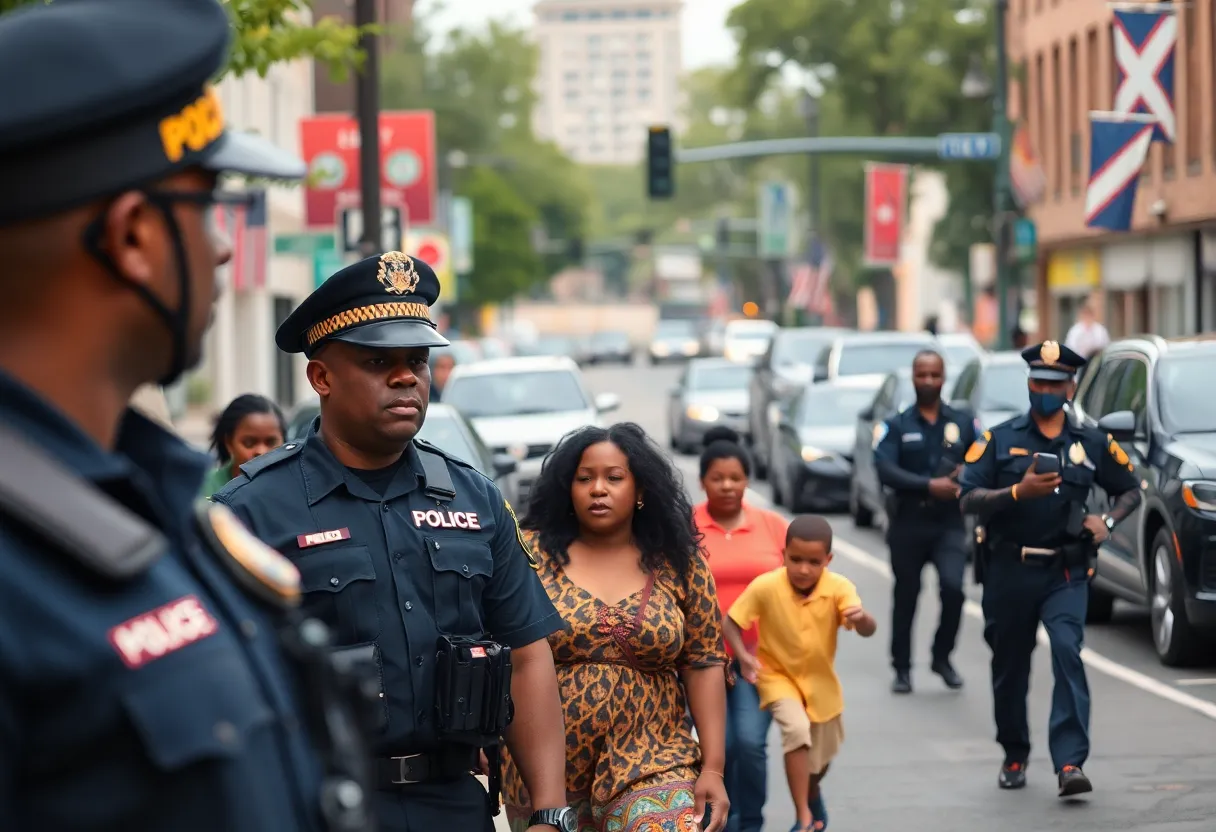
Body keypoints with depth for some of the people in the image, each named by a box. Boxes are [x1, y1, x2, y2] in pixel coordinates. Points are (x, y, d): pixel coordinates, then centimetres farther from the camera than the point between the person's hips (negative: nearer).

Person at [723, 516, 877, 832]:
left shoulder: (839, 588, -24)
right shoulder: (765, 587, -26)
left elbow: (868, 630, -34)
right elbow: (731, 621, -16)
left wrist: (861, 618, -58)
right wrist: (743, 656, -32)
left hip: (820, 680, 3)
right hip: (778, 675, -3)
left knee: (822, 756, 20)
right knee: (796, 729, -29)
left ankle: (813, 794, 56)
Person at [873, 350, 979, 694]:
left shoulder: (964, 423, 8)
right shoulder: (896, 426, 3)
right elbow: (885, 471, -12)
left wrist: (965, 476, -19)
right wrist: (929, 486, -23)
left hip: (950, 524, 0)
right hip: (908, 524, 0)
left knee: (953, 588, -17)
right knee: (905, 598, 7)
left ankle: (942, 657, 4)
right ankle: (902, 669, 19)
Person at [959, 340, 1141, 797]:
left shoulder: (1091, 443, 7)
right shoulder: (1000, 439, 3)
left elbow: (1130, 490, 19)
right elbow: (970, 499, -4)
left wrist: (1107, 521, -1)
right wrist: (1018, 491, -20)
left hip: (1066, 573, -1)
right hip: (1009, 571, 1)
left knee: (1067, 652, -20)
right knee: (1010, 668, 10)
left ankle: (1070, 763, -25)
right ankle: (1014, 756, 31)